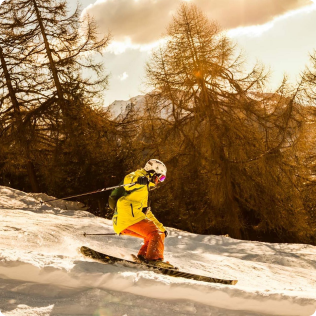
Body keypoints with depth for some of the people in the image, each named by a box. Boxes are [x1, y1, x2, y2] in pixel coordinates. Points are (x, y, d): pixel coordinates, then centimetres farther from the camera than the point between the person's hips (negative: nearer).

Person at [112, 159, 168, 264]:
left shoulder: (144, 192, 35)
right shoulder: (140, 175, 6)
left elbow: (147, 213, 41)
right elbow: (128, 179, -18)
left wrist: (161, 228, 39)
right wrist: (138, 181, -40)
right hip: (127, 215, -10)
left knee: (160, 234, 13)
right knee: (156, 235, -17)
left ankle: (143, 256, -3)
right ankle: (154, 258, -32)